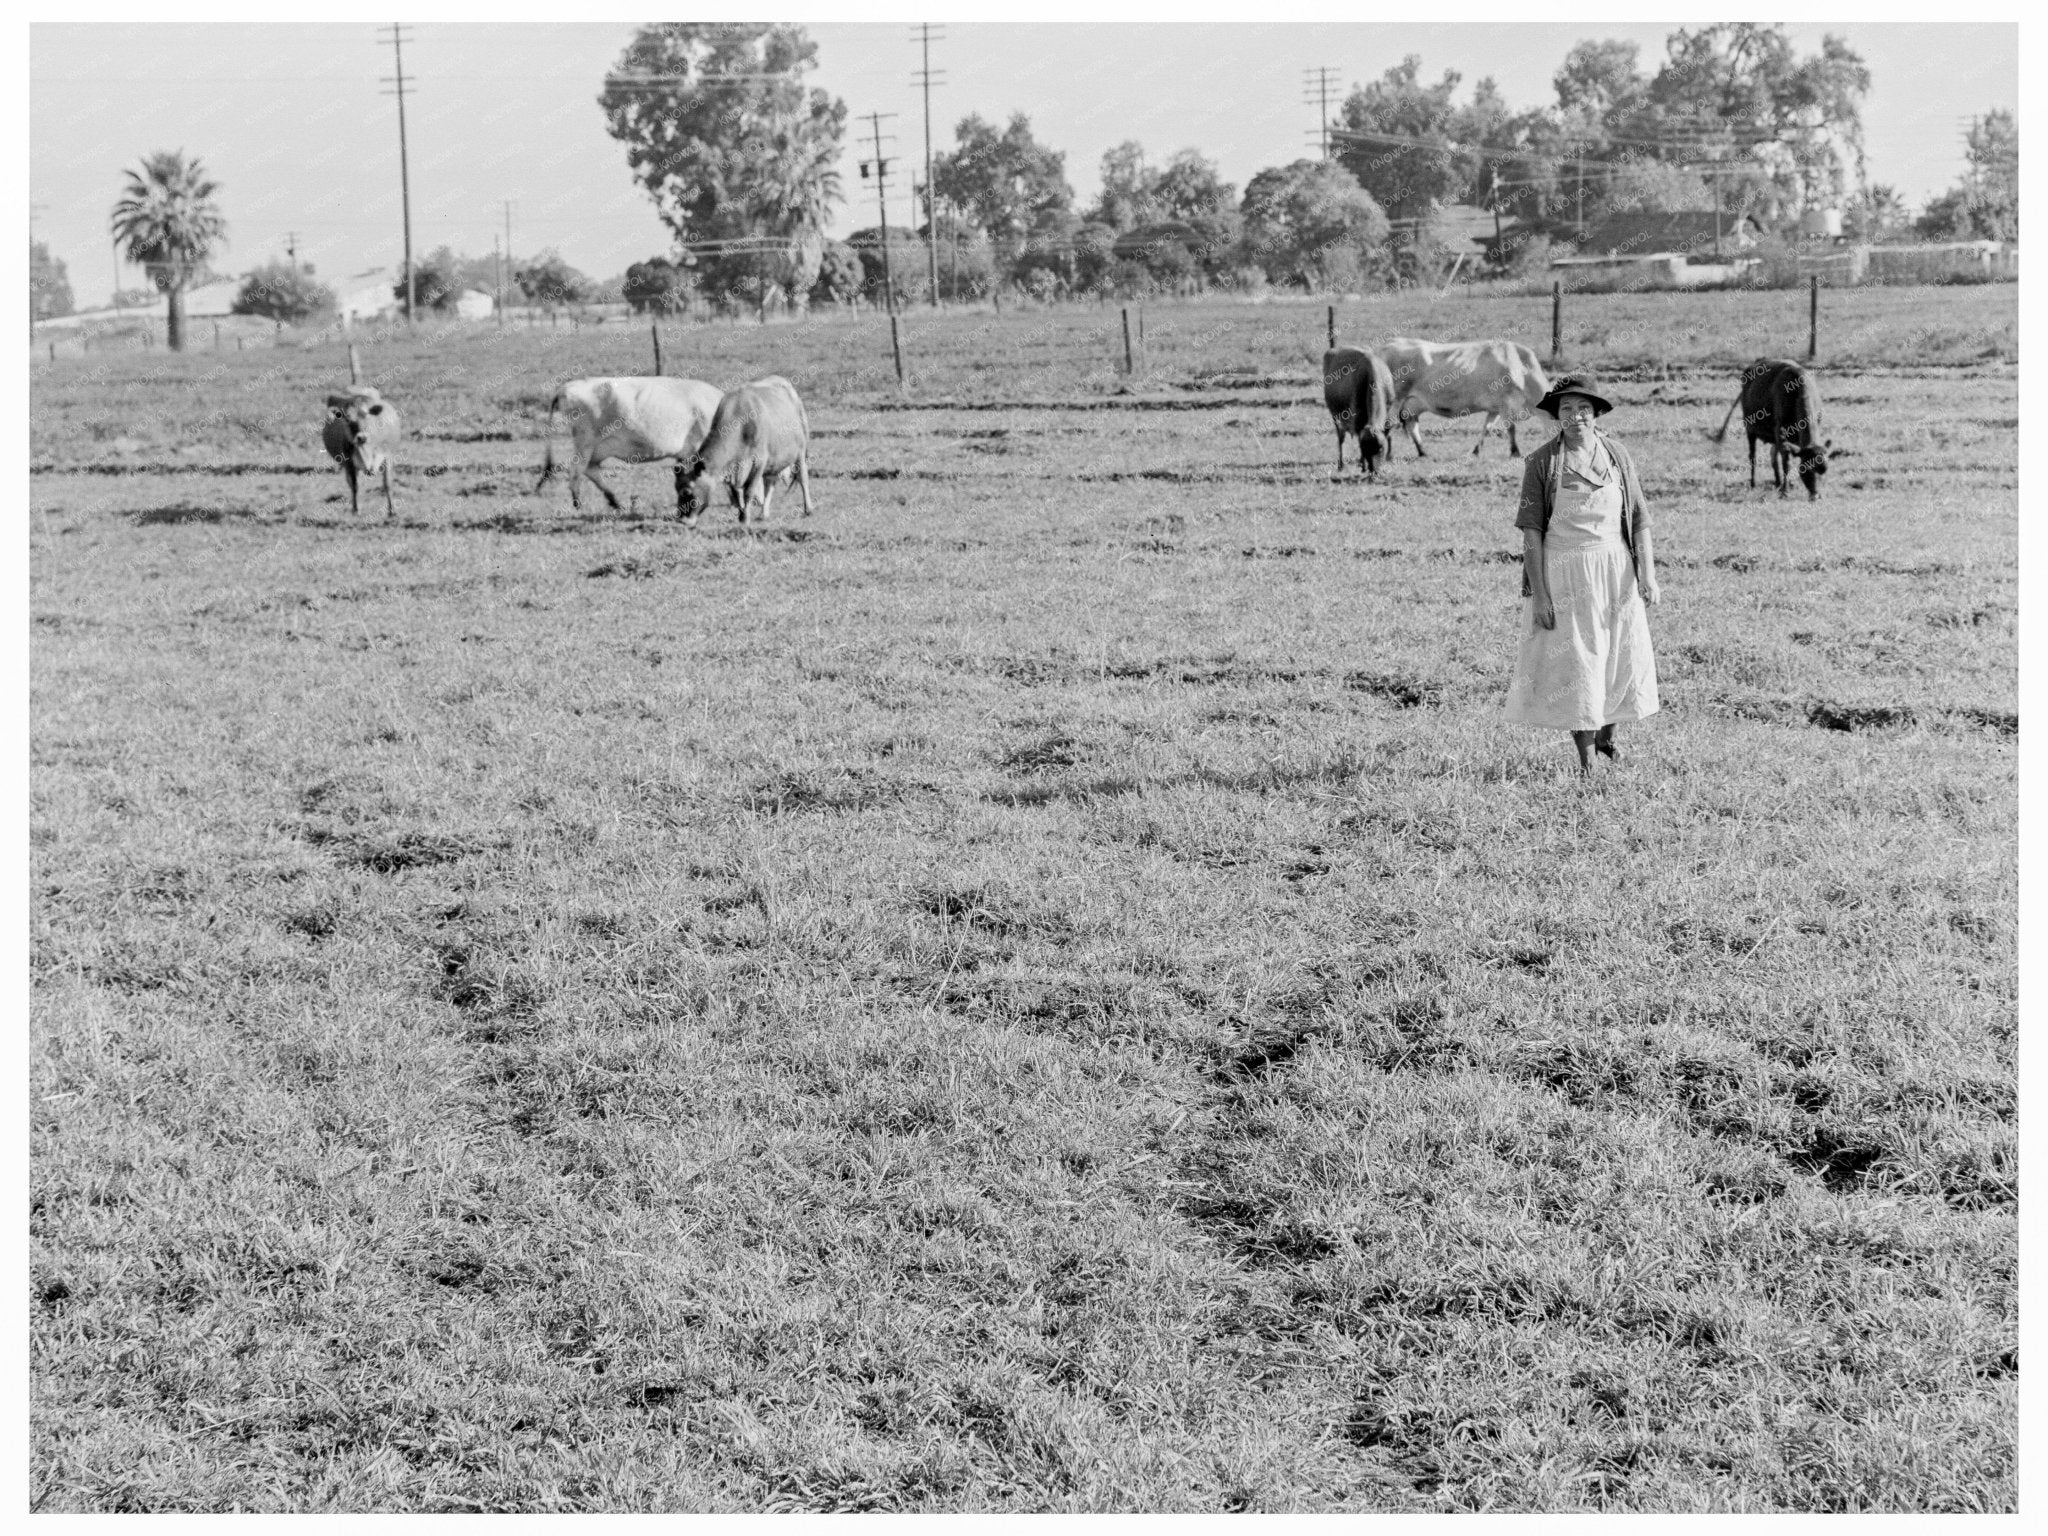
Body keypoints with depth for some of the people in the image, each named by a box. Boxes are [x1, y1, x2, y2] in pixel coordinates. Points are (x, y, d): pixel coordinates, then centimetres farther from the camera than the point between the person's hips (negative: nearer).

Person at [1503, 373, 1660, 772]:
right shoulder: (1541, 463, -6)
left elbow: (1640, 520, 4)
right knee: (1575, 665, 0)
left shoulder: (1617, 457, 2)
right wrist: (1539, 595, -13)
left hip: (1616, 572, 3)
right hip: (1563, 574, -3)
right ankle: (1587, 764, 10)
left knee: (1624, 660, 9)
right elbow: (1531, 531, -8)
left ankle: (1606, 735, 37)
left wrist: (1648, 572, -7)